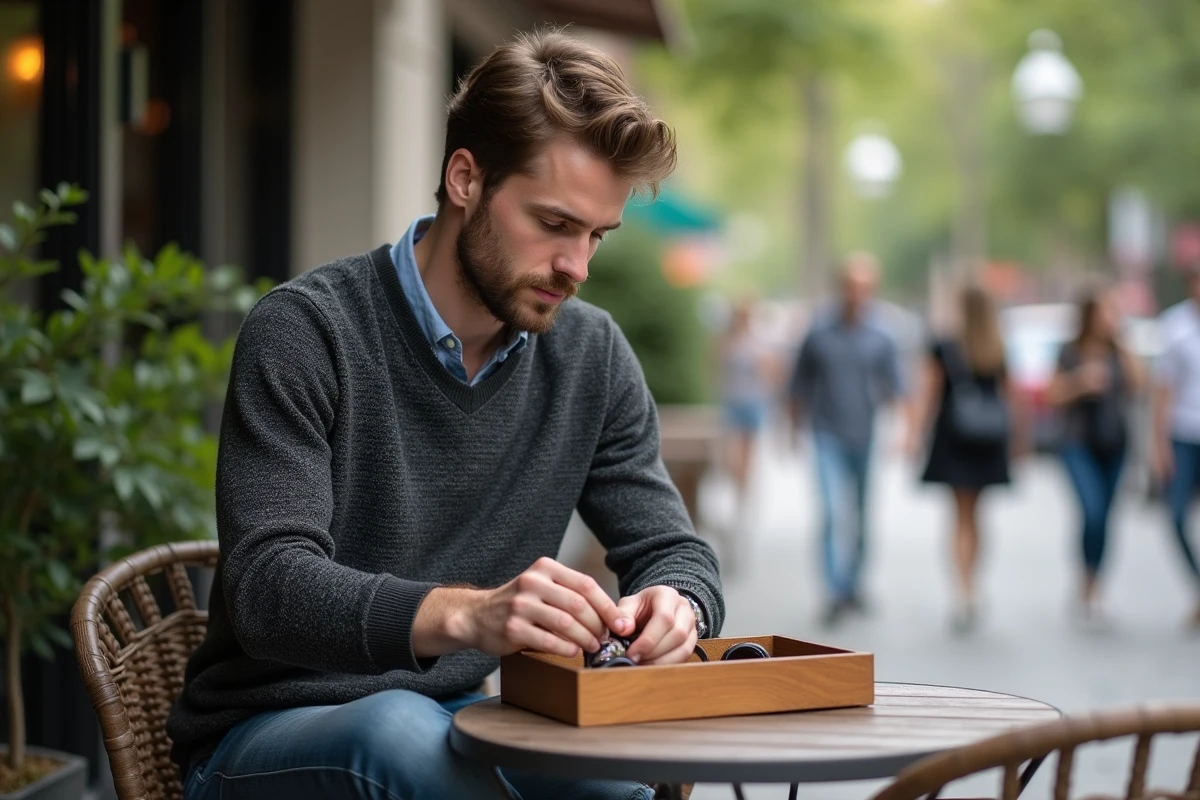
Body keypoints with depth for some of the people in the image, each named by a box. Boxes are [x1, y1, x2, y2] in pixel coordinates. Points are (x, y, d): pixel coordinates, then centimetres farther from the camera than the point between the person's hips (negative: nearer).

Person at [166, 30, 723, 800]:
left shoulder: (591, 355, 1)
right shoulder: (306, 332, -15)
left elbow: (676, 552, 4)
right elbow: (268, 587, -24)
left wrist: (672, 607, -22)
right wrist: (467, 613, -42)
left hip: (456, 728, 4)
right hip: (265, 737, -3)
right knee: (400, 729, -36)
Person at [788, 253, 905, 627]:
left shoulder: (882, 338, 2)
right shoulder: (819, 334, 1)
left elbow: (895, 390, -1)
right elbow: (799, 389, 10)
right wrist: (796, 429, 12)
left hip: (867, 439, 2)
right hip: (830, 438, -2)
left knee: (860, 518, 12)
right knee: (837, 513, -15)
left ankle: (852, 584, 30)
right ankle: (837, 594, -17)